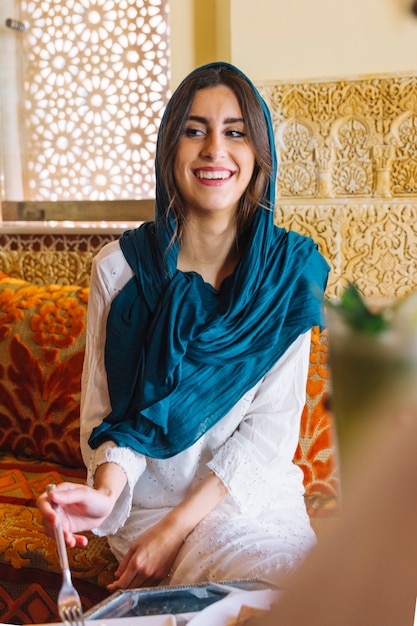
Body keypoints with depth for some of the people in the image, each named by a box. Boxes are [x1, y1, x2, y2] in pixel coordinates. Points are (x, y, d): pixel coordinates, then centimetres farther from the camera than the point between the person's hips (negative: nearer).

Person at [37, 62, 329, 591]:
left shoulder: (289, 268, -4)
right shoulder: (120, 268, -5)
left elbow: (272, 424, -7)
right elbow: (107, 412, -2)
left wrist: (176, 528, -15)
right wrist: (107, 490, -25)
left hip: (255, 492, 3)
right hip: (150, 498, -2)